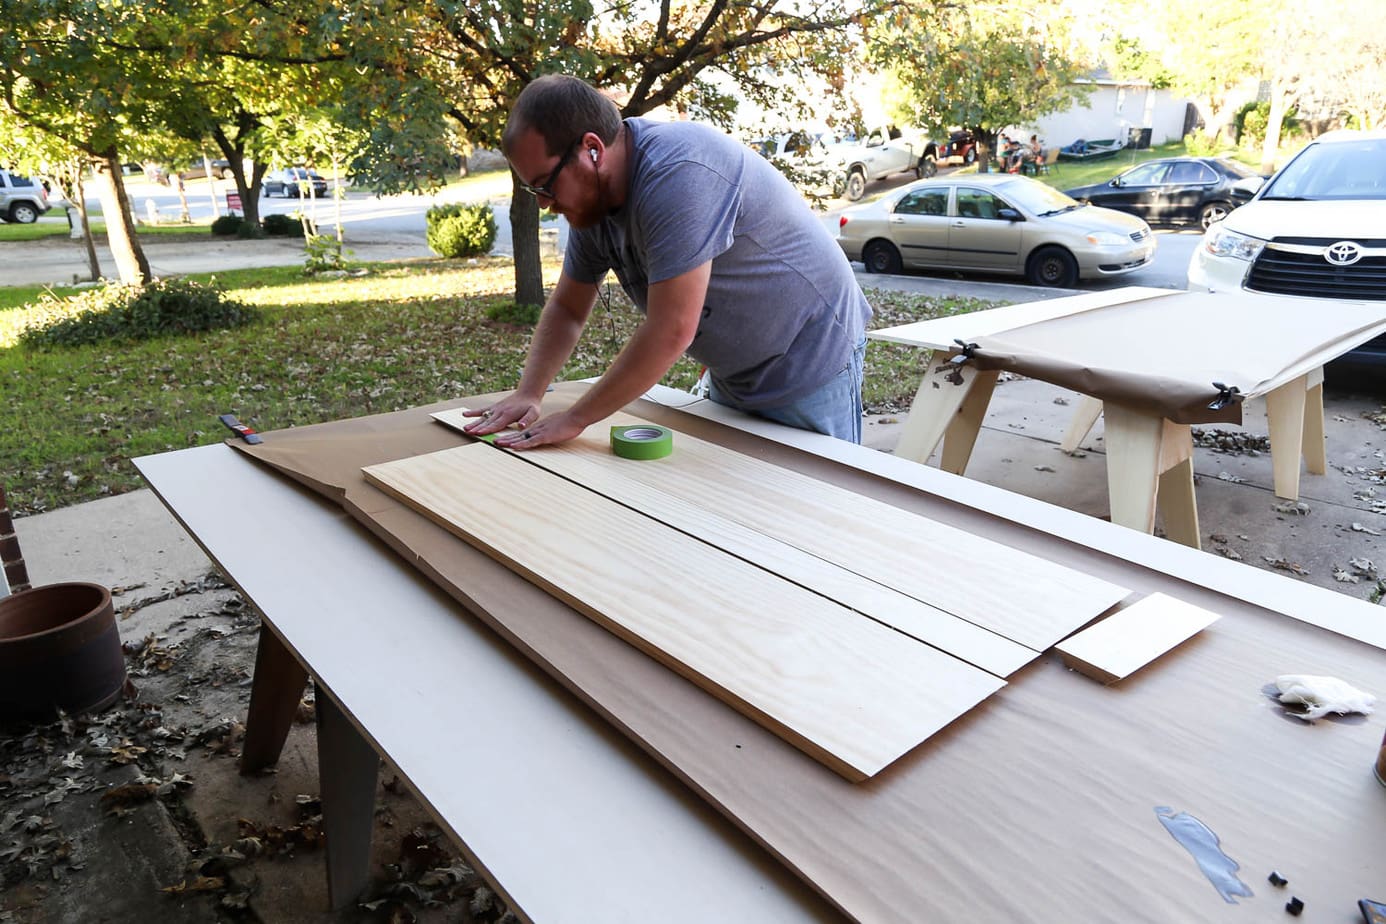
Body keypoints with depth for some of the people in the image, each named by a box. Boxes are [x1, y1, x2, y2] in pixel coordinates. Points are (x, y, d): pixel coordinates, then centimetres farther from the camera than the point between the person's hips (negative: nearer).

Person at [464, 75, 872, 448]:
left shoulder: (677, 173, -30)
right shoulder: (592, 196, -2)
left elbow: (670, 333, -33)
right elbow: (566, 309, 9)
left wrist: (574, 420, -23)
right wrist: (527, 394, -5)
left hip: (811, 364, -8)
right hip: (732, 378, 8)